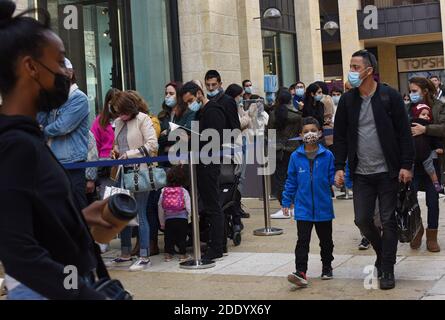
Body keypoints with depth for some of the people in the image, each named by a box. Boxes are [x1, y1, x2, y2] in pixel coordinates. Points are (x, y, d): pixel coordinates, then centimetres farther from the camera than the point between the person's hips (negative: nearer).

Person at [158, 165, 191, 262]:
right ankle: (182, 255, 9)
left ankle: (168, 254, 14)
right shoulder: (184, 191, -8)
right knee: (182, 237, 7)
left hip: (168, 219, 2)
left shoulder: (164, 191, 0)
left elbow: (160, 207, 4)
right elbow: (189, 208, -11)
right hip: (182, 219, -2)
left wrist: (162, 223, 14)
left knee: (169, 237, 12)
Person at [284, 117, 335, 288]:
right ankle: (300, 272, -8)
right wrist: (286, 202, 5)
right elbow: (291, 181, 5)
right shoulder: (296, 156, 0)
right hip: (303, 208, 0)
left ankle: (327, 268, 33)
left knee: (326, 240, 15)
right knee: (302, 241, -6)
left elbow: (333, 178, 2)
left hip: (323, 207, 1)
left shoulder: (327, 155, -3)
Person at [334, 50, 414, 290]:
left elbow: (404, 133, -5)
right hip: (361, 173, 3)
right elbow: (340, 136, 8)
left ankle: (387, 270, 11)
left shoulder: (390, 97, -6)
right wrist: (339, 167, 1)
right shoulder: (347, 100, 4)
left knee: (388, 220, 1)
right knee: (362, 220, 2)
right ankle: (383, 253, 29)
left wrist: (406, 165, -10)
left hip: (387, 171, -3)